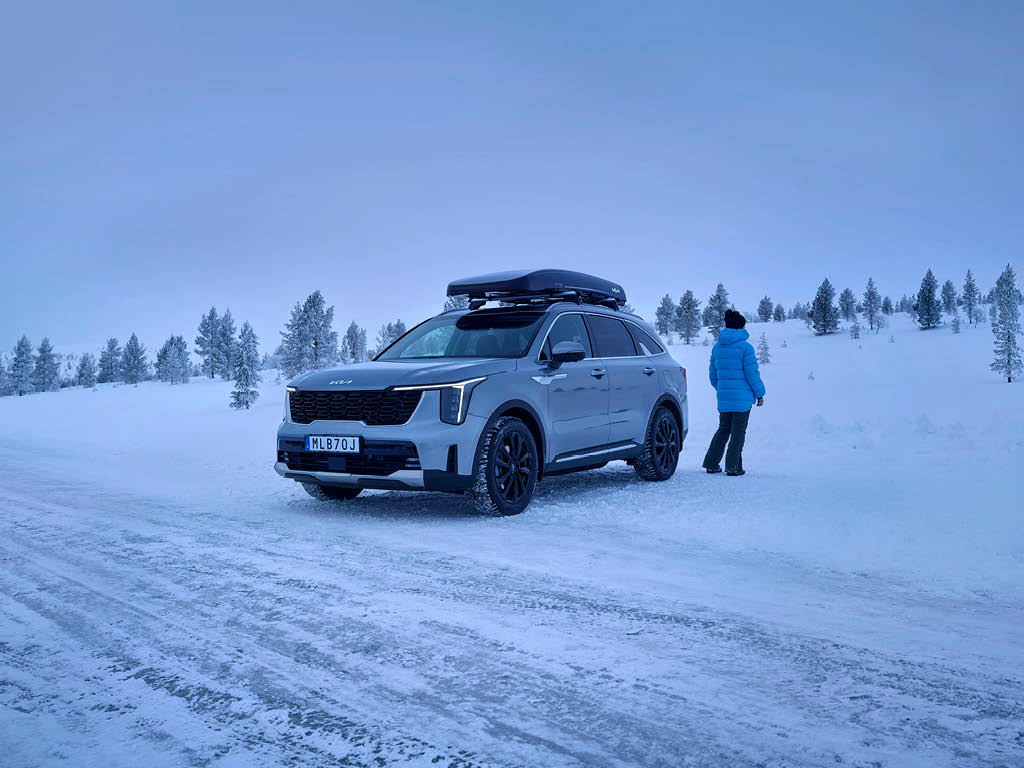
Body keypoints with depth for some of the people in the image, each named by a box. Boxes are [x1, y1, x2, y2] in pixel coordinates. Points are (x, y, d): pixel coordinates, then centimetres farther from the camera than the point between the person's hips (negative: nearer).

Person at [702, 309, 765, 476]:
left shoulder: (717, 347, 7)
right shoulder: (745, 347, -11)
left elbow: (713, 374, 13)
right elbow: (751, 373, -11)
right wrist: (759, 393, 0)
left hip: (723, 397, 5)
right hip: (742, 396, -5)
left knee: (723, 429, 17)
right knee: (738, 432, 3)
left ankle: (711, 464, 14)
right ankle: (733, 467, 4)